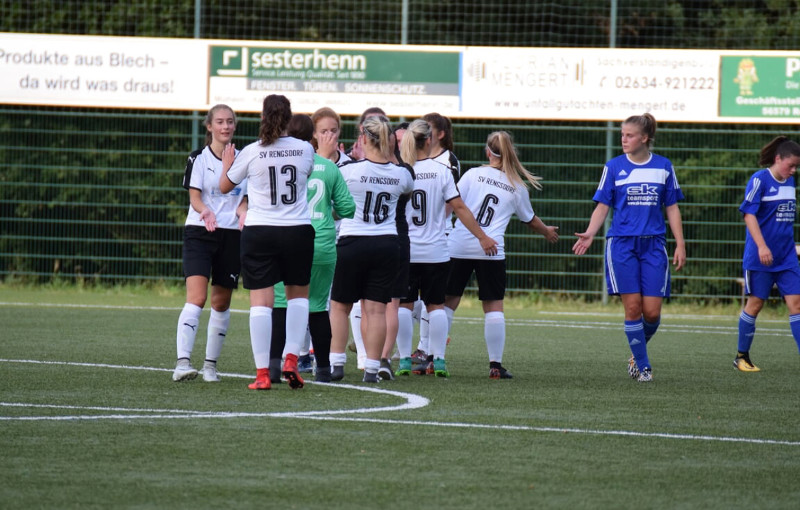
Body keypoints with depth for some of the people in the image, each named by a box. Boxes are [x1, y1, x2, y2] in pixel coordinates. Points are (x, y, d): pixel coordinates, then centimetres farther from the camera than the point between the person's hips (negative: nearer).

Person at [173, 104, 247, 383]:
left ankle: (211, 364, 19)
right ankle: (182, 362, -26)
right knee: (196, 297, -18)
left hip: (231, 235, 4)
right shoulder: (198, 159, -1)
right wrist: (205, 211, -29)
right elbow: (194, 197, -8)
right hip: (199, 233, -4)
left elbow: (242, 199, 11)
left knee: (221, 302, 8)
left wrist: (243, 214, -11)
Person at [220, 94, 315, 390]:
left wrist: (227, 164, 30)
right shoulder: (305, 150, -2)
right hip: (298, 231, 2)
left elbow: (225, 186, 9)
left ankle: (262, 373, -4)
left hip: (259, 232, -2)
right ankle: (291, 358, 3)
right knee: (298, 295, 19)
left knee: (261, 301, 0)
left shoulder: (251, 152, -6)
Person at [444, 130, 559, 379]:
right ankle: (495, 364, 2)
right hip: (491, 251, 0)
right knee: (493, 305, 5)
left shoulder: (473, 174, 2)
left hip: (458, 246, 0)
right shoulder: (517, 187, 8)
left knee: (448, 302, 8)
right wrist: (547, 232, 42)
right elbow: (530, 220, 23)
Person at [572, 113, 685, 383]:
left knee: (652, 311, -5)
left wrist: (680, 244, 4)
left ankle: (637, 353, 22)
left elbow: (672, 209, 10)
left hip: (653, 245, 1)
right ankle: (643, 366, 4)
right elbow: (602, 207, 3)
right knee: (633, 307, -7)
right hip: (622, 245, -1)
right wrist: (590, 234, -13)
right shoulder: (614, 167, 3)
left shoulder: (663, 167, 6)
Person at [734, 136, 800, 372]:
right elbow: (749, 214, -16)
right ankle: (742, 357, 15)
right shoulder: (760, 180, -10)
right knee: (755, 303, 2)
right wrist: (762, 246, -24)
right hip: (760, 256, -6)